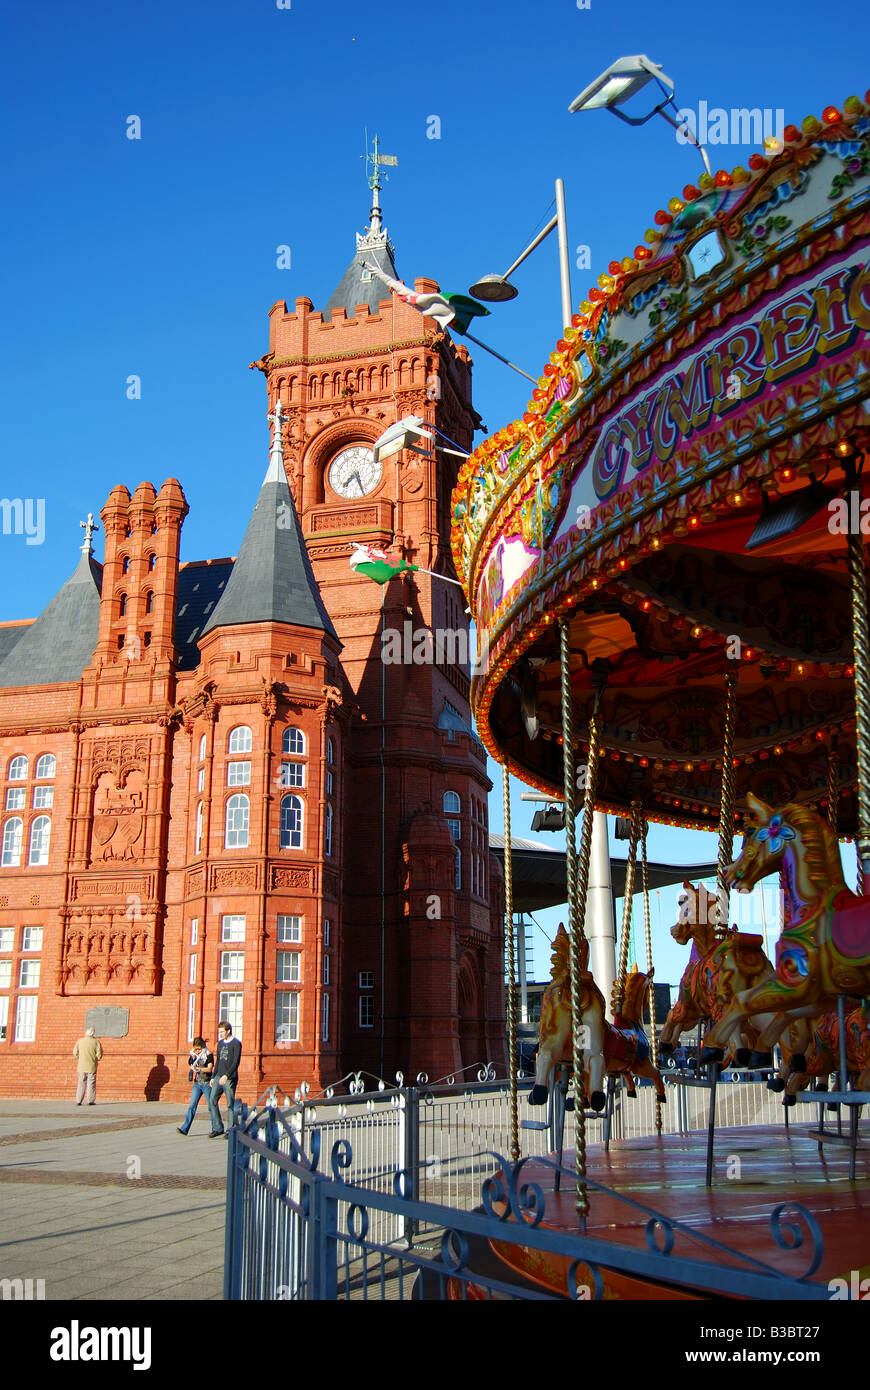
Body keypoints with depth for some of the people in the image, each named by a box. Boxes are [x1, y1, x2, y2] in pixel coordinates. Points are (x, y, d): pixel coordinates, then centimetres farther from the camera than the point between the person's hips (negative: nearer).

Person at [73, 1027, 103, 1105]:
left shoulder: (80, 1041, -3)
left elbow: (75, 1053, 1)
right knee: (91, 1083, 6)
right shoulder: (95, 1042, -7)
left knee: (81, 1083, 9)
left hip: (82, 1066, 1)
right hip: (92, 1066, -1)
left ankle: (78, 1101, 7)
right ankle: (91, 1100, 3)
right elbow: (99, 1053, -7)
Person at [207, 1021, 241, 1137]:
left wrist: (226, 1075, -23)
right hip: (219, 1077, 7)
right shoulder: (220, 1043, 16)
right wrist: (213, 1077, 18)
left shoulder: (236, 1043, -6)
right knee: (212, 1100, -3)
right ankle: (217, 1128, 4)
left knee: (230, 1104, -3)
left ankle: (230, 1130, 4)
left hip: (230, 1078, -7)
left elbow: (236, 1062, -14)